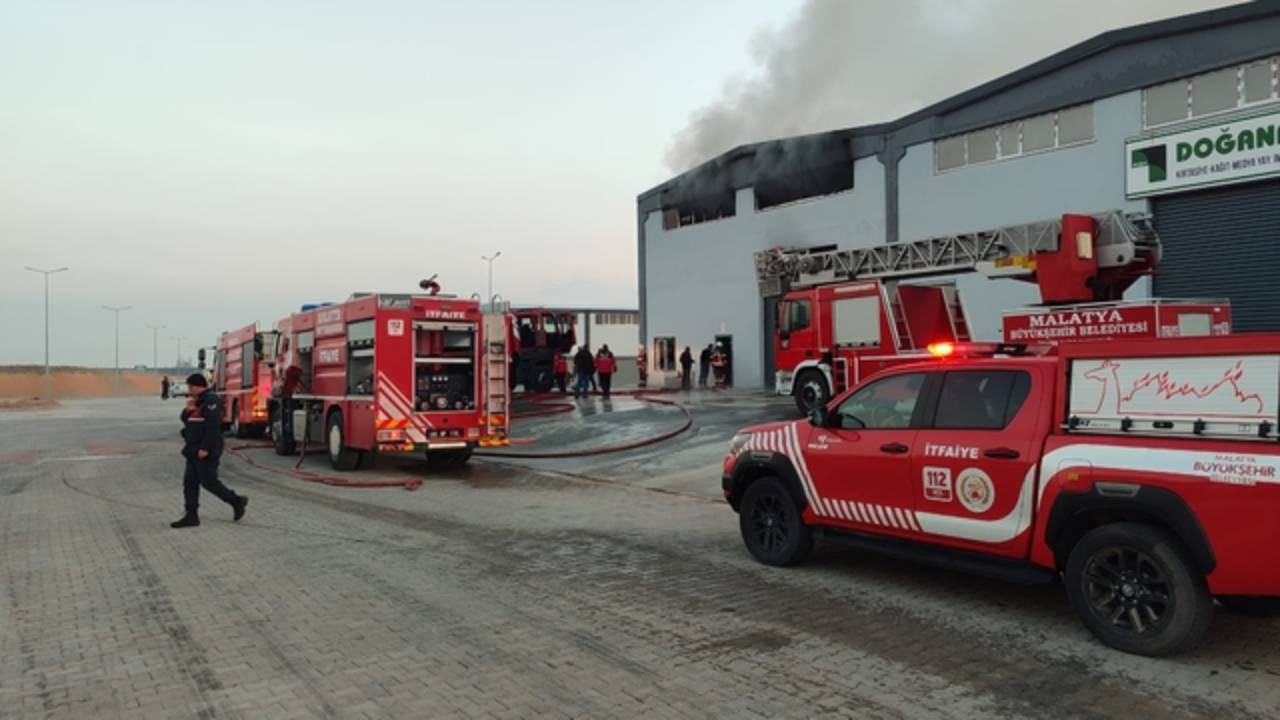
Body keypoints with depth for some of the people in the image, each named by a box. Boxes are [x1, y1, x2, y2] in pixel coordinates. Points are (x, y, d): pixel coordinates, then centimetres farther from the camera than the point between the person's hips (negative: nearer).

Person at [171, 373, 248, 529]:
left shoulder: (211, 401, -15)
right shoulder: (197, 402, 16)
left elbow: (213, 426, -22)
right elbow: (186, 421, 21)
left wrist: (205, 448, -25)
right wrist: (187, 410, -1)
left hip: (206, 451, -10)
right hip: (194, 450, 10)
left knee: (209, 481, -6)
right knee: (189, 482, 7)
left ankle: (236, 501, 8)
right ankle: (191, 516, 10)